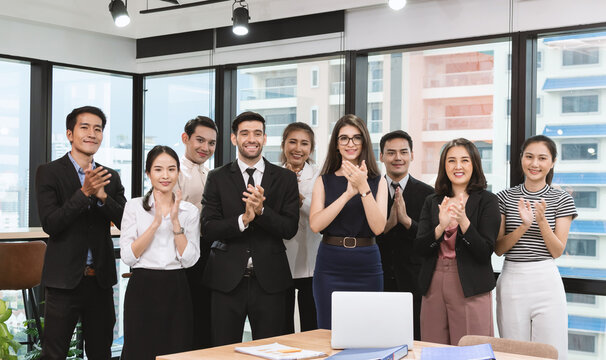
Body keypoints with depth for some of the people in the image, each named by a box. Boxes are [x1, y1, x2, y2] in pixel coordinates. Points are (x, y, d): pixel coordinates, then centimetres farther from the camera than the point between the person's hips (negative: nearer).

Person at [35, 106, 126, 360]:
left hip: (100, 280, 4)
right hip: (65, 279, -4)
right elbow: (49, 223, -14)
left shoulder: (110, 177, 10)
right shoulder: (49, 172, -3)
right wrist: (84, 193, -23)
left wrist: (103, 196, -15)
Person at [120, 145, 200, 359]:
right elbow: (128, 256, -6)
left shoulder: (190, 211, 7)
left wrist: (175, 221, -10)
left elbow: (189, 259, -2)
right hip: (143, 288, -1)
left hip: (176, 290, 2)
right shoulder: (134, 207, 3)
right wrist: (156, 223, -13)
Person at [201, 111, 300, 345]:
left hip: (269, 280, 0)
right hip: (227, 280, 0)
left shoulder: (285, 179, 6)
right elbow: (208, 229, -3)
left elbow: (290, 229, -2)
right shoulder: (217, 178, 5)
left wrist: (262, 211, -18)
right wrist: (243, 220, -19)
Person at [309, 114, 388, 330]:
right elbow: (315, 224, -8)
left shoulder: (377, 181, 5)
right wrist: (348, 193, -17)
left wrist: (363, 188, -17)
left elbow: (378, 227, -7)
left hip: (367, 266, 0)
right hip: (330, 265, 0)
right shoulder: (324, 181, 5)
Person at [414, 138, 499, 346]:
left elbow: (485, 252, -9)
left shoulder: (487, 200, -1)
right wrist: (440, 227, -16)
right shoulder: (432, 202, 11)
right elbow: (419, 248, 2)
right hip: (433, 287, 4)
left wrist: (463, 221, -22)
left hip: (470, 289, -4)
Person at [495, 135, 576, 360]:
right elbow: (499, 248, 0)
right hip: (511, 280, 1)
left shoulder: (562, 200, 1)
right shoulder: (505, 197, 4)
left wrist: (541, 220, -17)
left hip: (546, 281, -1)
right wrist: (524, 226, -16)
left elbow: (558, 251, -2)